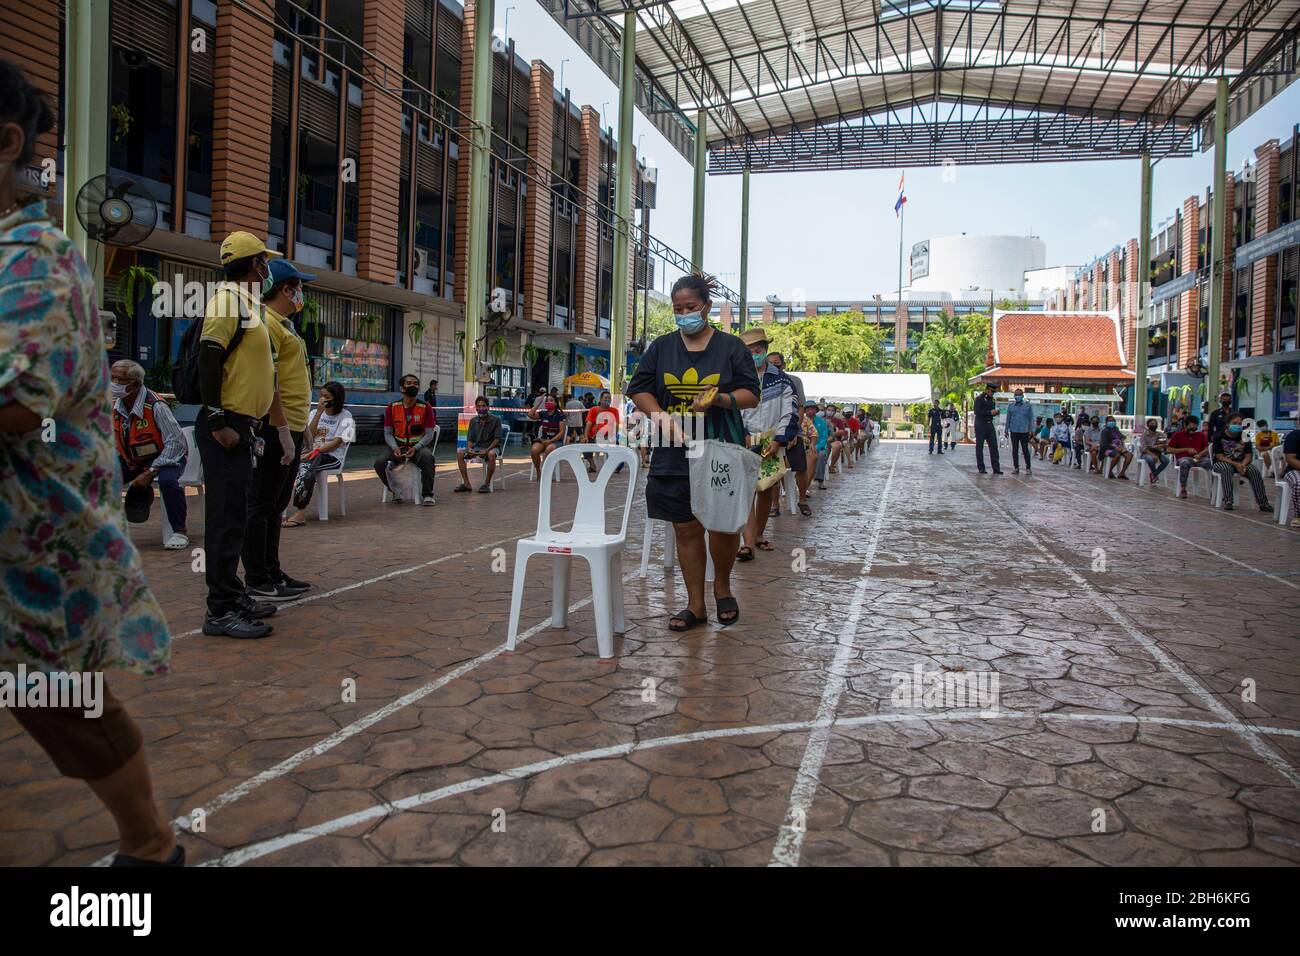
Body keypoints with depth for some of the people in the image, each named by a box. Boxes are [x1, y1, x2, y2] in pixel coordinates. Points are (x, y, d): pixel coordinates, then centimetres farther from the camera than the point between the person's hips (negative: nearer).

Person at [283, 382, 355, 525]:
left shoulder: (345, 416, 5)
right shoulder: (315, 413, 21)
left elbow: (337, 443, -7)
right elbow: (308, 437, 5)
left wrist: (313, 452, -16)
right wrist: (319, 412, 1)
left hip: (333, 456, -4)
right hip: (314, 453, 4)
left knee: (306, 465, -36)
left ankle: (300, 512, -40)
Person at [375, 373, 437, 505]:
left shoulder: (425, 407, -2)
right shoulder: (392, 407, 3)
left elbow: (429, 434, -5)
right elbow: (388, 433, 3)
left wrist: (415, 448, -21)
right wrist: (395, 448, -17)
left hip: (419, 446, -2)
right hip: (398, 447, 2)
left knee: (427, 457, -37)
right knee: (379, 462, -24)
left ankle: (427, 494, -21)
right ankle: (395, 491, 3)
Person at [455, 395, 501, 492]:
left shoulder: (495, 420, -6)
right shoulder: (473, 421, 7)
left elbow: (497, 439, -11)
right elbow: (470, 439, 7)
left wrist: (487, 450, -24)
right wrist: (470, 448, -16)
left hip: (491, 447, -5)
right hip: (477, 447, 5)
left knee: (491, 454, -40)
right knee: (460, 453, -18)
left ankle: (487, 484, -28)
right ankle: (466, 484, -15)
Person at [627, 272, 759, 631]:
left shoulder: (731, 346, 4)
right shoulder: (661, 348, 10)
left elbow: (751, 395, 2)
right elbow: (639, 389, 8)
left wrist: (718, 399, -18)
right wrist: (663, 417, -9)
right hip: (675, 454, 2)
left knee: (724, 525, -2)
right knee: (686, 529, 4)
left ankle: (722, 587, 26)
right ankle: (695, 605, 15)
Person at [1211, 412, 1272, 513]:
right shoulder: (1219, 436, -9)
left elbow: (1248, 456, 0)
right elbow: (1219, 456, -14)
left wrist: (1243, 465, -22)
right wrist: (1236, 464, -25)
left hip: (1241, 463, 4)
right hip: (1221, 463, -4)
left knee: (1254, 470, -24)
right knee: (1227, 469, -38)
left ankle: (1263, 503, -20)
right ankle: (1227, 501, -35)